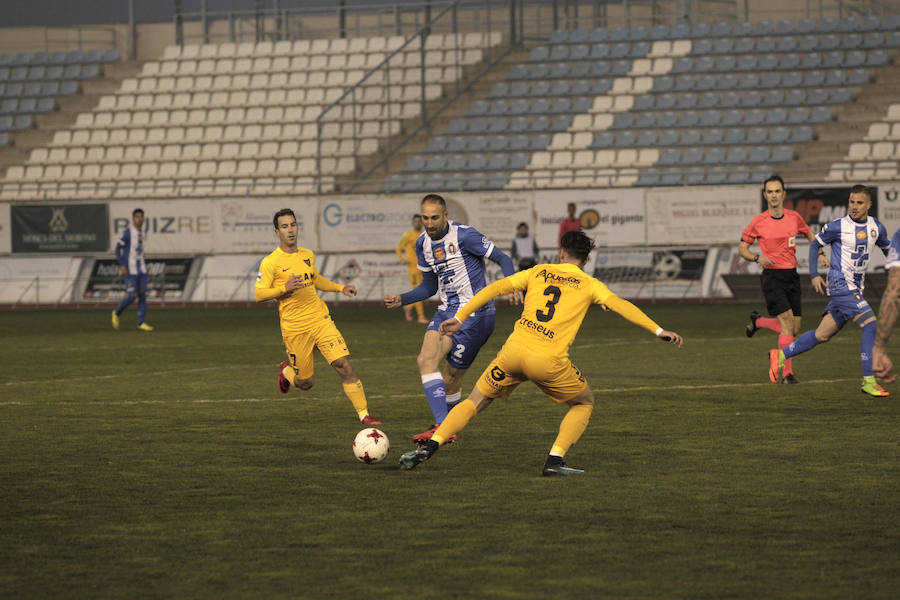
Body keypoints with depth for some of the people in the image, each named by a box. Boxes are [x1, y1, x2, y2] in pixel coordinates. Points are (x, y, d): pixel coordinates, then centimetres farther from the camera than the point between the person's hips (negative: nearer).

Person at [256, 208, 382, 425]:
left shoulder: (308, 255, 11)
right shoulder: (270, 262, -7)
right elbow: (258, 294, -10)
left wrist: (340, 288, 20)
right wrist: (285, 288, -23)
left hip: (320, 320, 4)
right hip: (295, 329, -4)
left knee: (343, 364, -12)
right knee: (305, 383, 5)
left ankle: (364, 414, -8)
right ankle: (286, 371, 41)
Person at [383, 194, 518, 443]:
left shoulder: (464, 235, -14)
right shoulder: (423, 244, 9)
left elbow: (503, 259, -10)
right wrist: (402, 299, 6)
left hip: (474, 313, -7)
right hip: (446, 311, 7)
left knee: (452, 377, -10)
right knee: (426, 359, -8)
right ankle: (443, 427, -3)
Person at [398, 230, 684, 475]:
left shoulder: (538, 272, 16)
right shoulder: (589, 285, 9)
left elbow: (494, 288, 12)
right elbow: (620, 305, -3)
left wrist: (460, 318, 15)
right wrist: (658, 330, -5)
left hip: (513, 351, 3)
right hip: (548, 361, -3)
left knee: (476, 401, 19)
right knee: (584, 403, 21)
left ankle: (429, 448, 6)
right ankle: (554, 460, 6)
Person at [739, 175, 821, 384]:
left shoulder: (794, 217, 5)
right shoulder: (758, 222, -5)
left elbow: (810, 235, 23)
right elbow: (742, 248, 4)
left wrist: (820, 254, 7)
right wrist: (757, 258, -15)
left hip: (792, 276, 5)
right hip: (772, 276, -5)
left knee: (794, 328, 5)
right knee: (787, 322, -16)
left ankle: (758, 321, 33)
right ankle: (787, 373, -9)